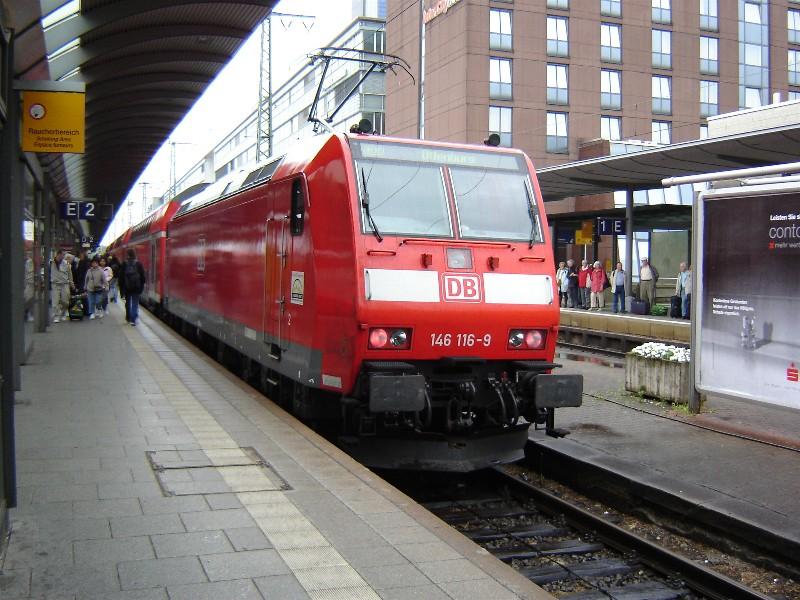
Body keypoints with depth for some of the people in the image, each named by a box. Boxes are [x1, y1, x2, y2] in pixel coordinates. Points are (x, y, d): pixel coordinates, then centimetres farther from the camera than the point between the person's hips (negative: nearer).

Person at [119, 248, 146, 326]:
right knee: (135, 303, 1)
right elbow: (142, 277, 0)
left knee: (128, 303, 17)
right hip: (136, 287, -1)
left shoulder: (124, 265, -4)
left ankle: (128, 318, 25)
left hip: (127, 288, 1)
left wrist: (121, 289, 3)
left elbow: (121, 278, -2)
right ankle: (133, 319, -9)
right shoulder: (139, 264, -3)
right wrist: (141, 287, 9)